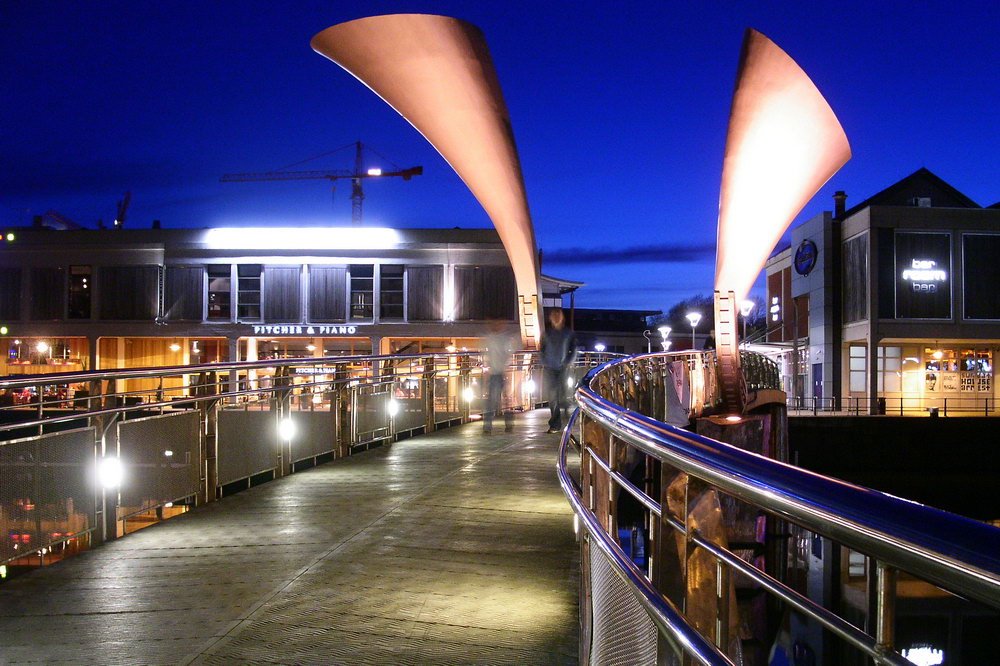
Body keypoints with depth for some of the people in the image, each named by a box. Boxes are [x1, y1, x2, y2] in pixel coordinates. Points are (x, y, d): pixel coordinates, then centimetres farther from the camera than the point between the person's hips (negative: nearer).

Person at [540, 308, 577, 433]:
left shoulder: (568, 333, 5)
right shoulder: (547, 333, 8)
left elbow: (574, 350, 6)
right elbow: (542, 349, 13)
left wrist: (569, 363, -6)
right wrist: (543, 363, 2)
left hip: (564, 368, -1)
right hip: (550, 368, 1)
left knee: (562, 394, -7)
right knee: (552, 395, -2)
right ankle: (555, 424, 1)